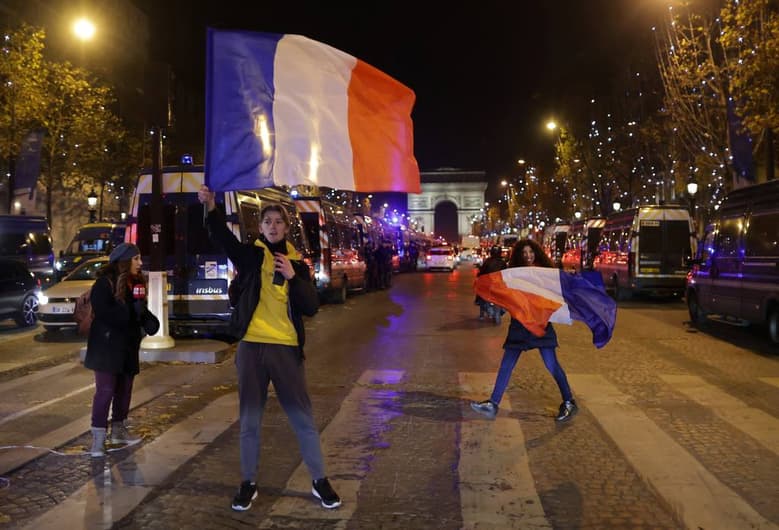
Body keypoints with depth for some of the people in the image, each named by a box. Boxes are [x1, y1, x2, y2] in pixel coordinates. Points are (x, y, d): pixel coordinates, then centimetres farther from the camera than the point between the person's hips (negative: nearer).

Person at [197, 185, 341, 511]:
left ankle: (320, 481, 19)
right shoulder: (251, 255, 4)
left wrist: (293, 277, -13)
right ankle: (248, 484, 24)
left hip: (286, 348, 1)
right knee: (249, 419, 9)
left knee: (302, 417, 7)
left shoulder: (297, 263, 7)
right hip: (252, 346, 0)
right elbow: (223, 237, -16)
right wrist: (211, 208, -32)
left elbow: (311, 307, 0)